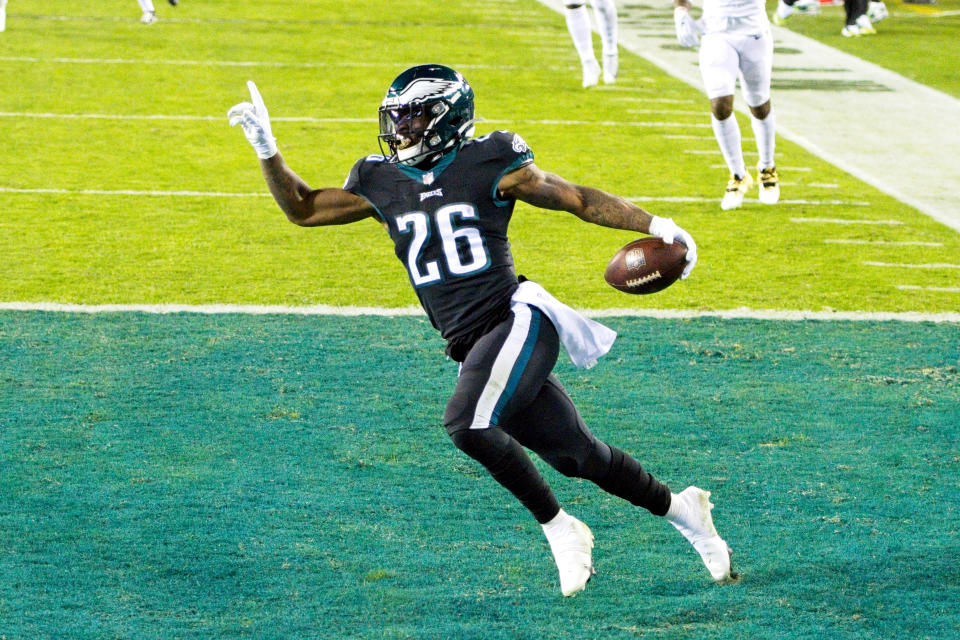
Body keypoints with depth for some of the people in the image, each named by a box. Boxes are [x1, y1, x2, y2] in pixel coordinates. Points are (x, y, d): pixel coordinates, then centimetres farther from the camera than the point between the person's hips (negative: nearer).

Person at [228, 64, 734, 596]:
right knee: (576, 456, 7)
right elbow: (303, 209, 19)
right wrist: (266, 149, 6)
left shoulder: (488, 164, -3)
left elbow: (578, 199, 3)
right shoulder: (381, 183, 11)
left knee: (468, 423, -28)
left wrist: (655, 225, -2)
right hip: (471, 348, 5)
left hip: (516, 320, -5)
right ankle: (680, 508, 29)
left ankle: (561, 531, -13)